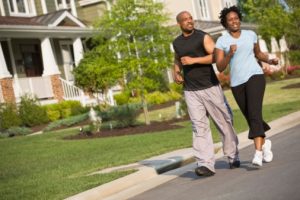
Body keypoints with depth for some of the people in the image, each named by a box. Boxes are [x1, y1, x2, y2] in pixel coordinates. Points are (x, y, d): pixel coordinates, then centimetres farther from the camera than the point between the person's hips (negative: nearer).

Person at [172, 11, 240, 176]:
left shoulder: (203, 37, -2)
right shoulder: (177, 43, 12)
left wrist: (193, 60, -20)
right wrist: (176, 73, 11)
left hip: (210, 87, -3)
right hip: (190, 91, 3)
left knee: (224, 122, 4)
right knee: (199, 127, -8)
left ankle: (233, 157, 20)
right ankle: (205, 164, -14)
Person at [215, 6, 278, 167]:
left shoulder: (251, 34, 7)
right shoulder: (221, 41, 1)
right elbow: (220, 68, -6)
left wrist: (270, 61, 4)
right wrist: (230, 54, -23)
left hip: (255, 76, -1)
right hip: (237, 83, 1)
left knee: (254, 113, -21)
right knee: (251, 118, 10)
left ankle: (258, 153, -26)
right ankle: (265, 143, 38)